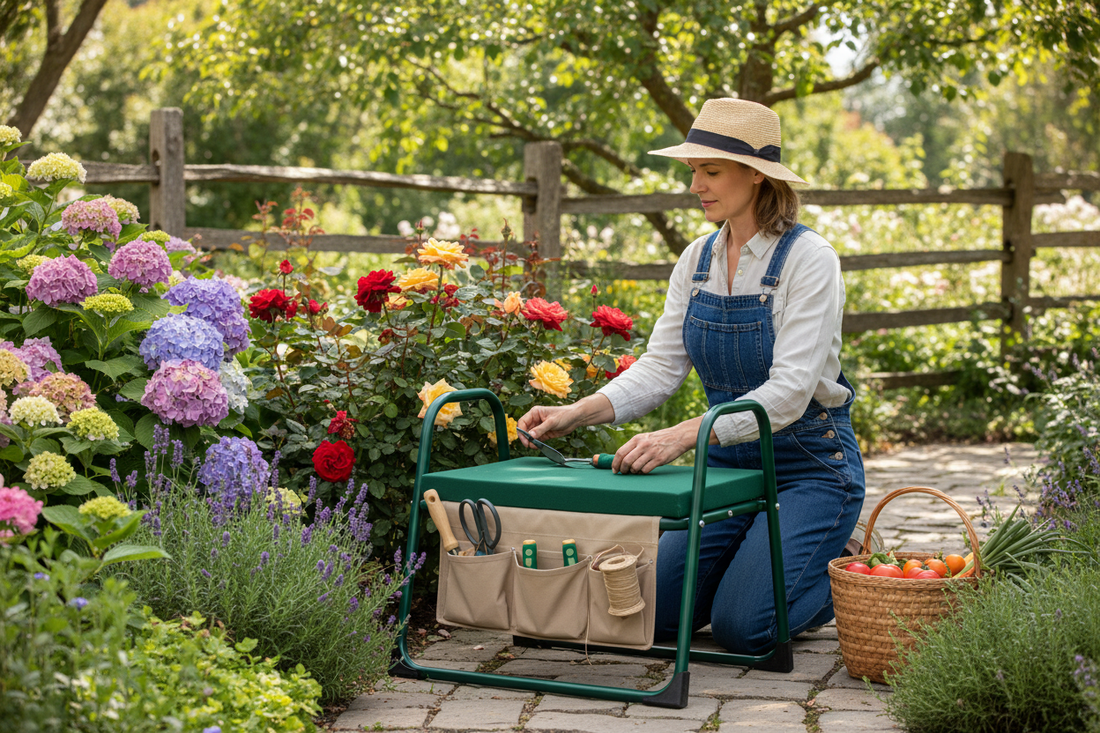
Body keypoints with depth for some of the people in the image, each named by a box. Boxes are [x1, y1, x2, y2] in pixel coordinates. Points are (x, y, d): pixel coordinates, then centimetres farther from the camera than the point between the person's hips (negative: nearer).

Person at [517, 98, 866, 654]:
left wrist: (682, 437, -39)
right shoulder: (697, 260, 3)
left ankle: (836, 581, 12)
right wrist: (576, 414, -18)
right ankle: (756, 558, 23)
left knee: (740, 627, -19)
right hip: (727, 463, 6)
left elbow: (788, 391, -27)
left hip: (811, 466, -6)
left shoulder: (808, 259, -18)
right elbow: (661, 367, -2)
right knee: (656, 613, -4)